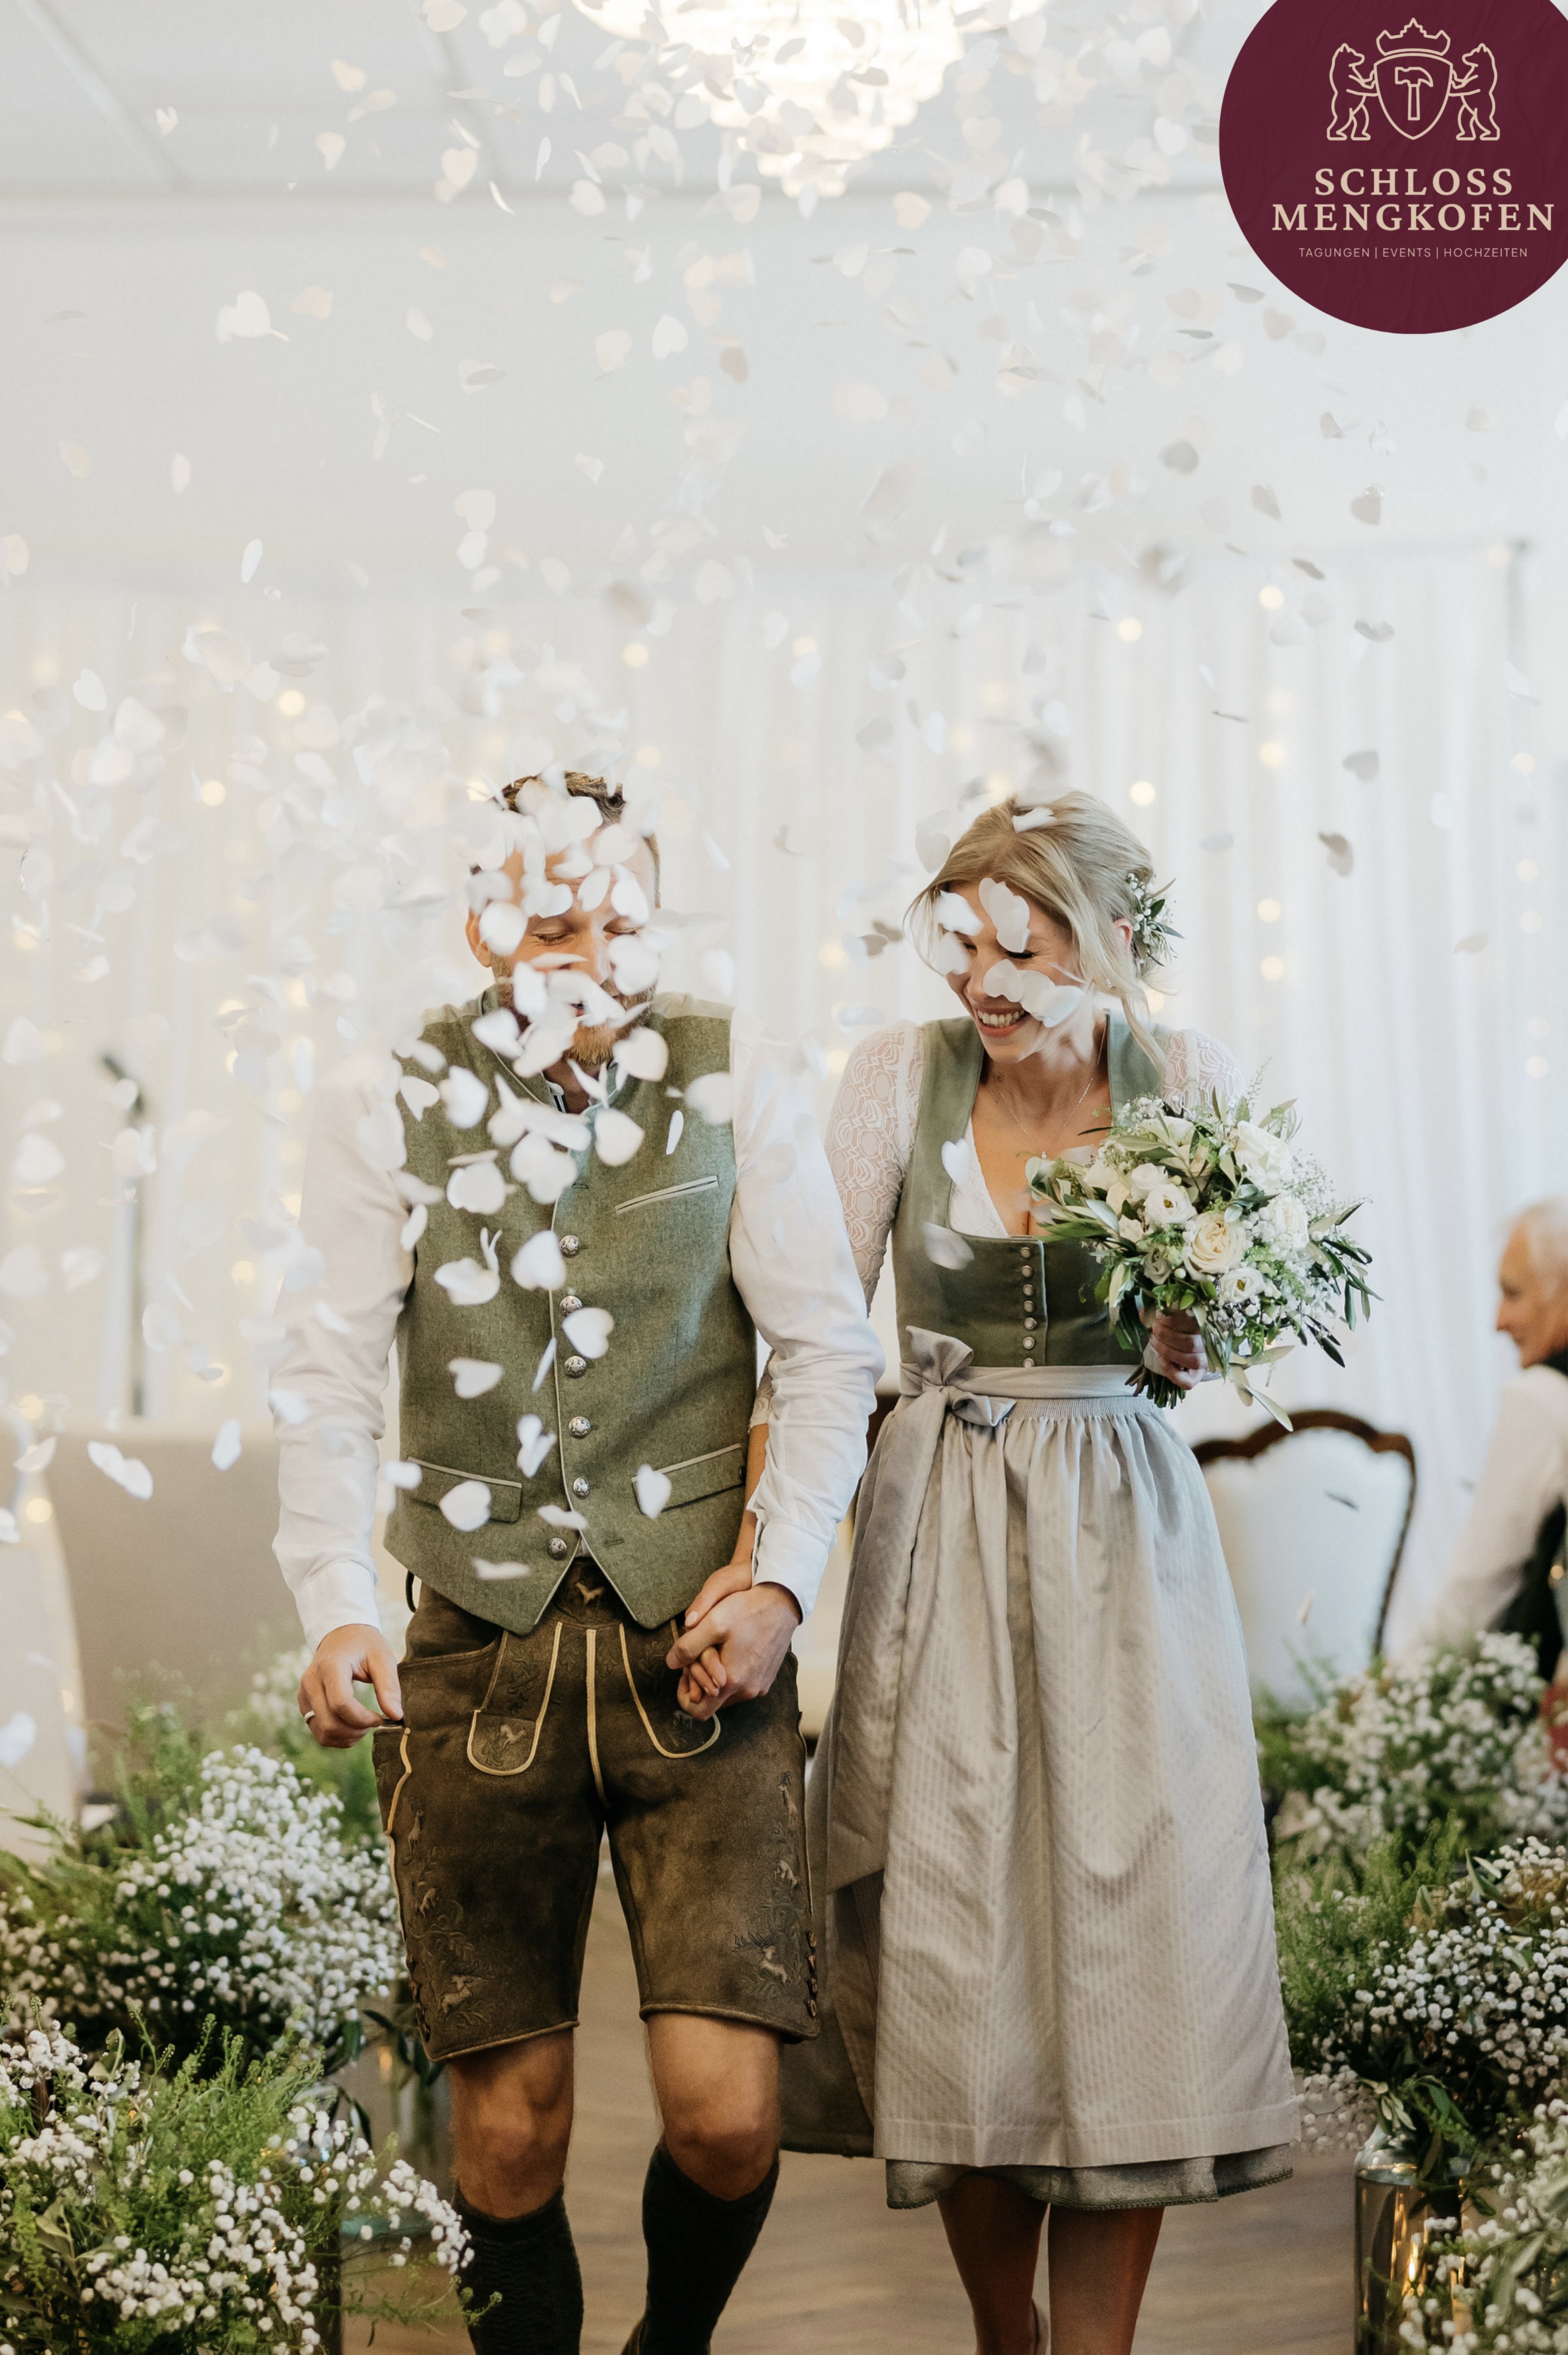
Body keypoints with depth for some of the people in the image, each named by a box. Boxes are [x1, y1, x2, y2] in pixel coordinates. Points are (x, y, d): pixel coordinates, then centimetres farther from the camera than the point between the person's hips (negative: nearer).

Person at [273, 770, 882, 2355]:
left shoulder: (736, 1085, 3)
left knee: (727, 2116, -5)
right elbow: (328, 1384, -2)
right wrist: (335, 1610, -17)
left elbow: (829, 1353, 3)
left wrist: (783, 1575, -10)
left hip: (697, 1647, 0)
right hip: (478, 1657, 1)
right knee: (508, 2122, 4)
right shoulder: (388, 1115, 2)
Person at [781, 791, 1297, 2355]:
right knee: (950, 1930, 2)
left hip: (1124, 1525, 0)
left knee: (1134, 1918, -4)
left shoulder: (1188, 1081, 1)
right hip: (941, 1521, 0)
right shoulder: (902, 1072, -2)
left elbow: (1191, 1355, 7)